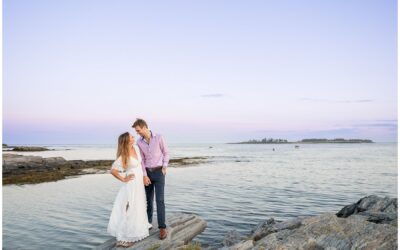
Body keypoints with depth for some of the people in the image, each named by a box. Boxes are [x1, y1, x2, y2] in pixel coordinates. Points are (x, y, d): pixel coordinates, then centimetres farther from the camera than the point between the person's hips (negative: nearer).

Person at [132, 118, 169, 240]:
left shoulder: (159, 137, -9)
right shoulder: (139, 142, 1)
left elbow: (166, 153, 1)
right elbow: (141, 160, 1)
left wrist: (164, 167, -10)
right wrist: (144, 176, -8)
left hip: (158, 172, -3)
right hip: (147, 172, 4)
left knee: (159, 200, -10)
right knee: (148, 200, 10)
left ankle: (162, 228, -4)